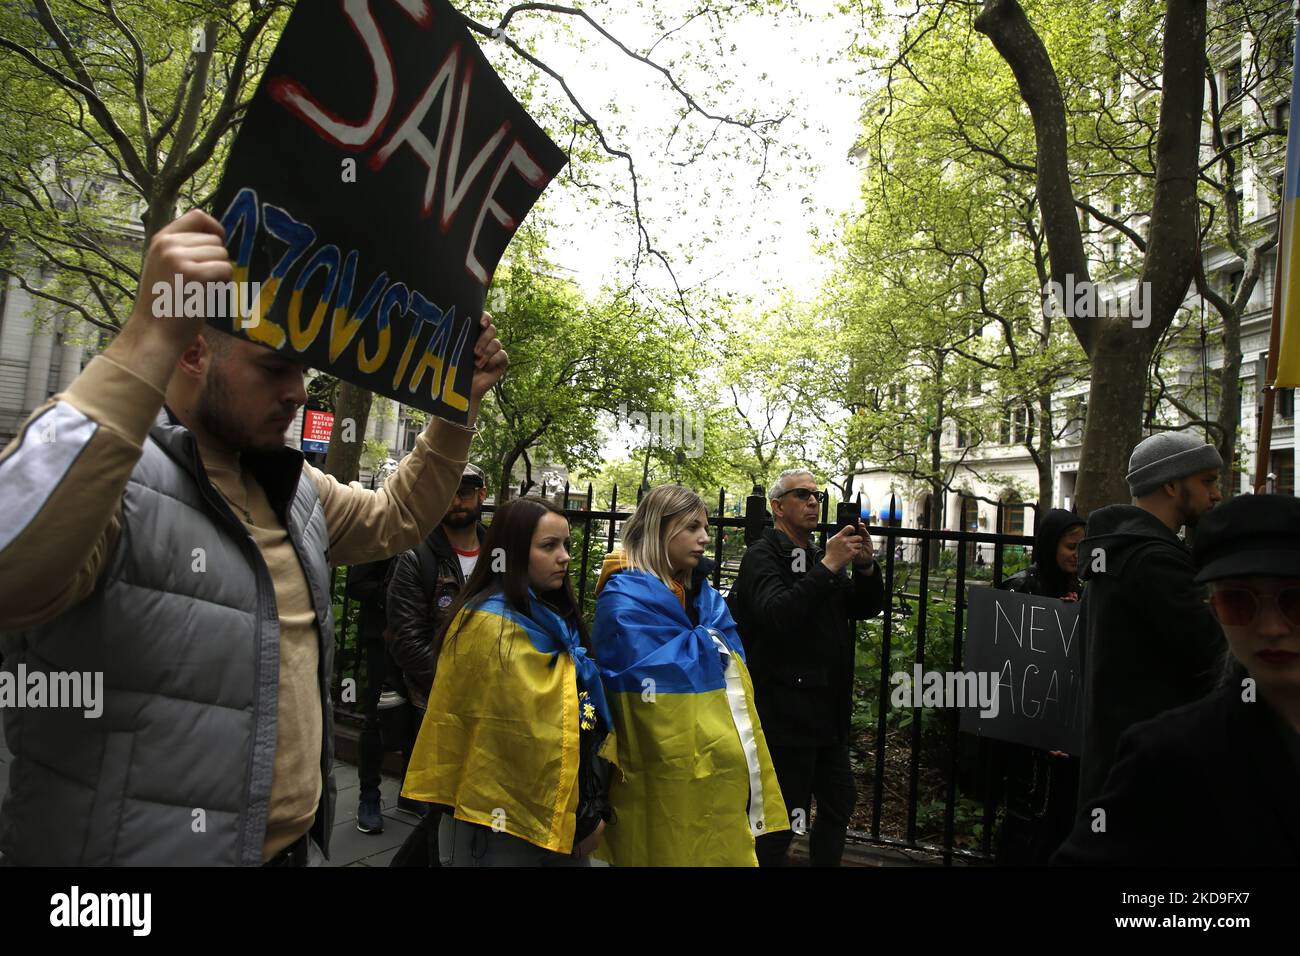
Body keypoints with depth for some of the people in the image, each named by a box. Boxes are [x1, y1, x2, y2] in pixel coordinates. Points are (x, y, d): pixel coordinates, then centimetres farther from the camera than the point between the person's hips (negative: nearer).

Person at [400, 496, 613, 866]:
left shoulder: (552, 619, 8)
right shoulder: (491, 626, -18)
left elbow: (583, 715, 9)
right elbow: (526, 737, -21)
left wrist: (593, 806, 3)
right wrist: (578, 819, -13)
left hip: (561, 815, 8)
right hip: (501, 822, -7)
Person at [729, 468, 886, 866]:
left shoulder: (819, 557, 15)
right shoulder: (763, 555, -9)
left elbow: (868, 608, 11)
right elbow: (776, 615, -26)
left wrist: (865, 566, -7)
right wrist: (827, 566, -28)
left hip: (828, 711, 8)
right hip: (786, 712, -8)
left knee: (839, 804, 17)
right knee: (785, 818, -2)